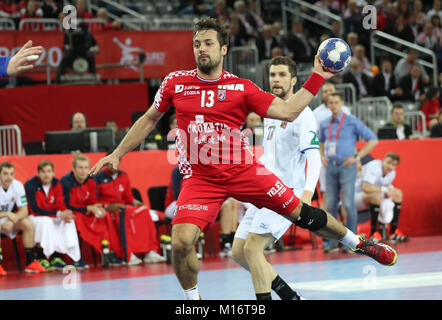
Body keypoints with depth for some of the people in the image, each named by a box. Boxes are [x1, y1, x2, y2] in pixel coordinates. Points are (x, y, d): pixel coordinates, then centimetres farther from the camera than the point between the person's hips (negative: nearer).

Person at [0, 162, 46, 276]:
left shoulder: (17, 185, -9)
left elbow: (24, 210, -8)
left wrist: (13, 219, -29)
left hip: (9, 221, 5)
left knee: (28, 223, -18)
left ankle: (31, 262, -10)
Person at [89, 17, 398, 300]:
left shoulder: (241, 88, -1)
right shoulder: (175, 82, 3)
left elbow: (288, 111, -1)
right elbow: (149, 120, 17)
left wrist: (318, 78, -6)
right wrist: (117, 154, 16)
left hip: (242, 170, 0)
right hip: (200, 178, 0)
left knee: (300, 212, 2)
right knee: (181, 243, -20)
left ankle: (358, 242, 27)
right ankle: (193, 299, 7)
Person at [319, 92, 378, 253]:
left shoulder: (352, 122, -3)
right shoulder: (324, 124, 11)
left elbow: (373, 139, -3)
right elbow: (320, 141, 31)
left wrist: (357, 157, -8)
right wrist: (322, 156, 12)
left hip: (346, 166, -5)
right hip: (330, 167, 5)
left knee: (348, 204, -9)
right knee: (331, 205, 4)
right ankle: (331, 241, 9)